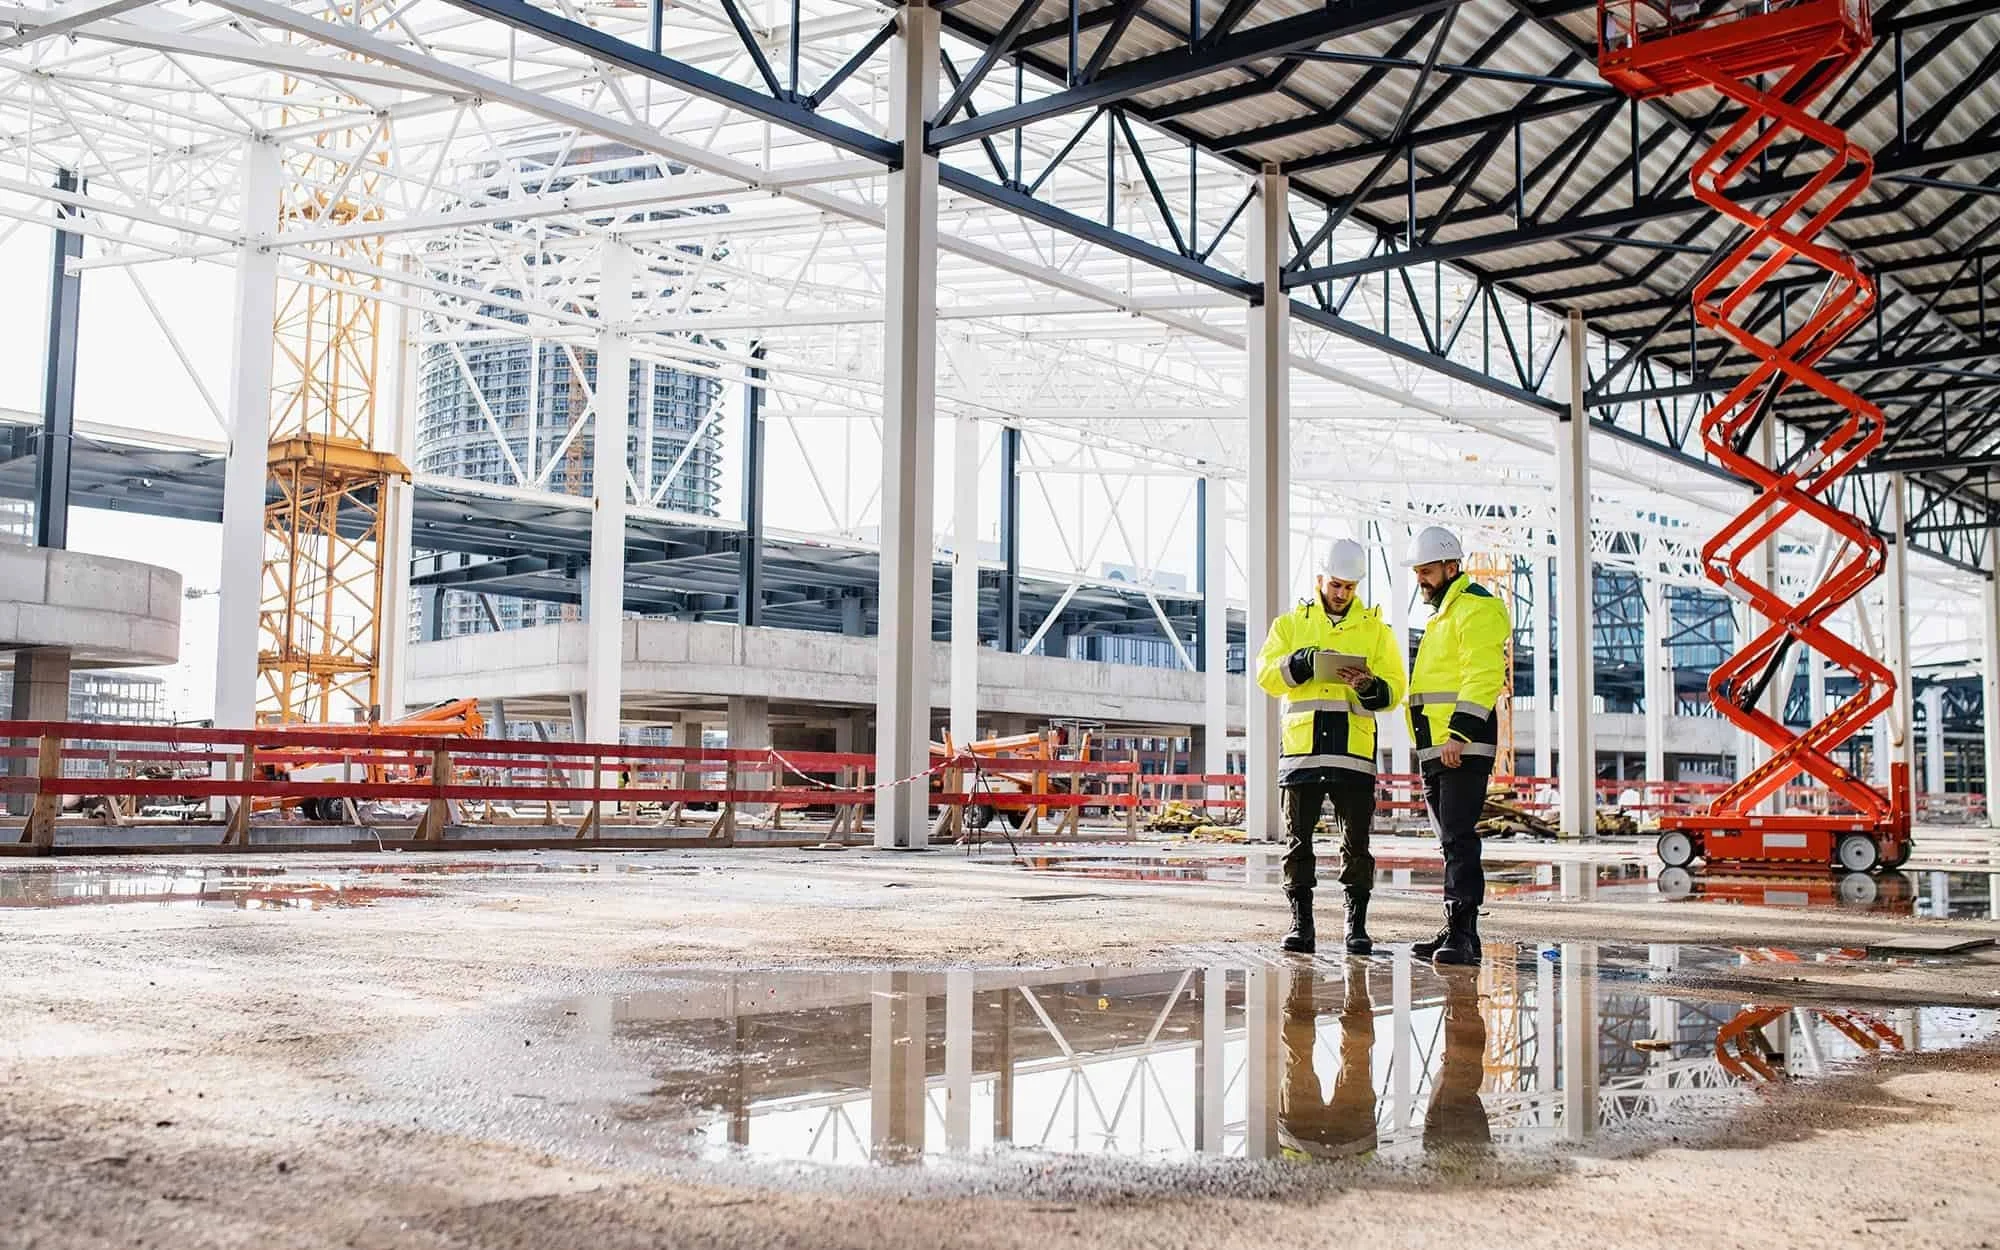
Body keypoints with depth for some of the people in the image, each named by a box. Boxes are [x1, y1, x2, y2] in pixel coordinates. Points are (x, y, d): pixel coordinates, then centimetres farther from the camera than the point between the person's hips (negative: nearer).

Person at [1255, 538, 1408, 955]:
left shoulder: (1376, 629, 12)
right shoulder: (1291, 624, 12)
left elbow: (1395, 688, 6)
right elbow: (1266, 675, 1)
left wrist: (1369, 686, -16)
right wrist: (1301, 663, -17)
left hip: (1354, 749, 0)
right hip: (1301, 747, 0)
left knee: (1356, 842, 2)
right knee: (1298, 840, 3)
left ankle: (1357, 925, 10)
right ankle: (1301, 924, 11)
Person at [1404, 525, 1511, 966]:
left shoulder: (1476, 608, -8)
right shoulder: (1443, 614, 24)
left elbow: (1482, 677, -19)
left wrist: (1459, 733, -26)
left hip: (1463, 748, -10)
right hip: (1436, 749, 10)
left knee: (1458, 838, -14)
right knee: (1452, 841, 11)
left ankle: (1461, 933, -15)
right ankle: (1458, 933, 15)